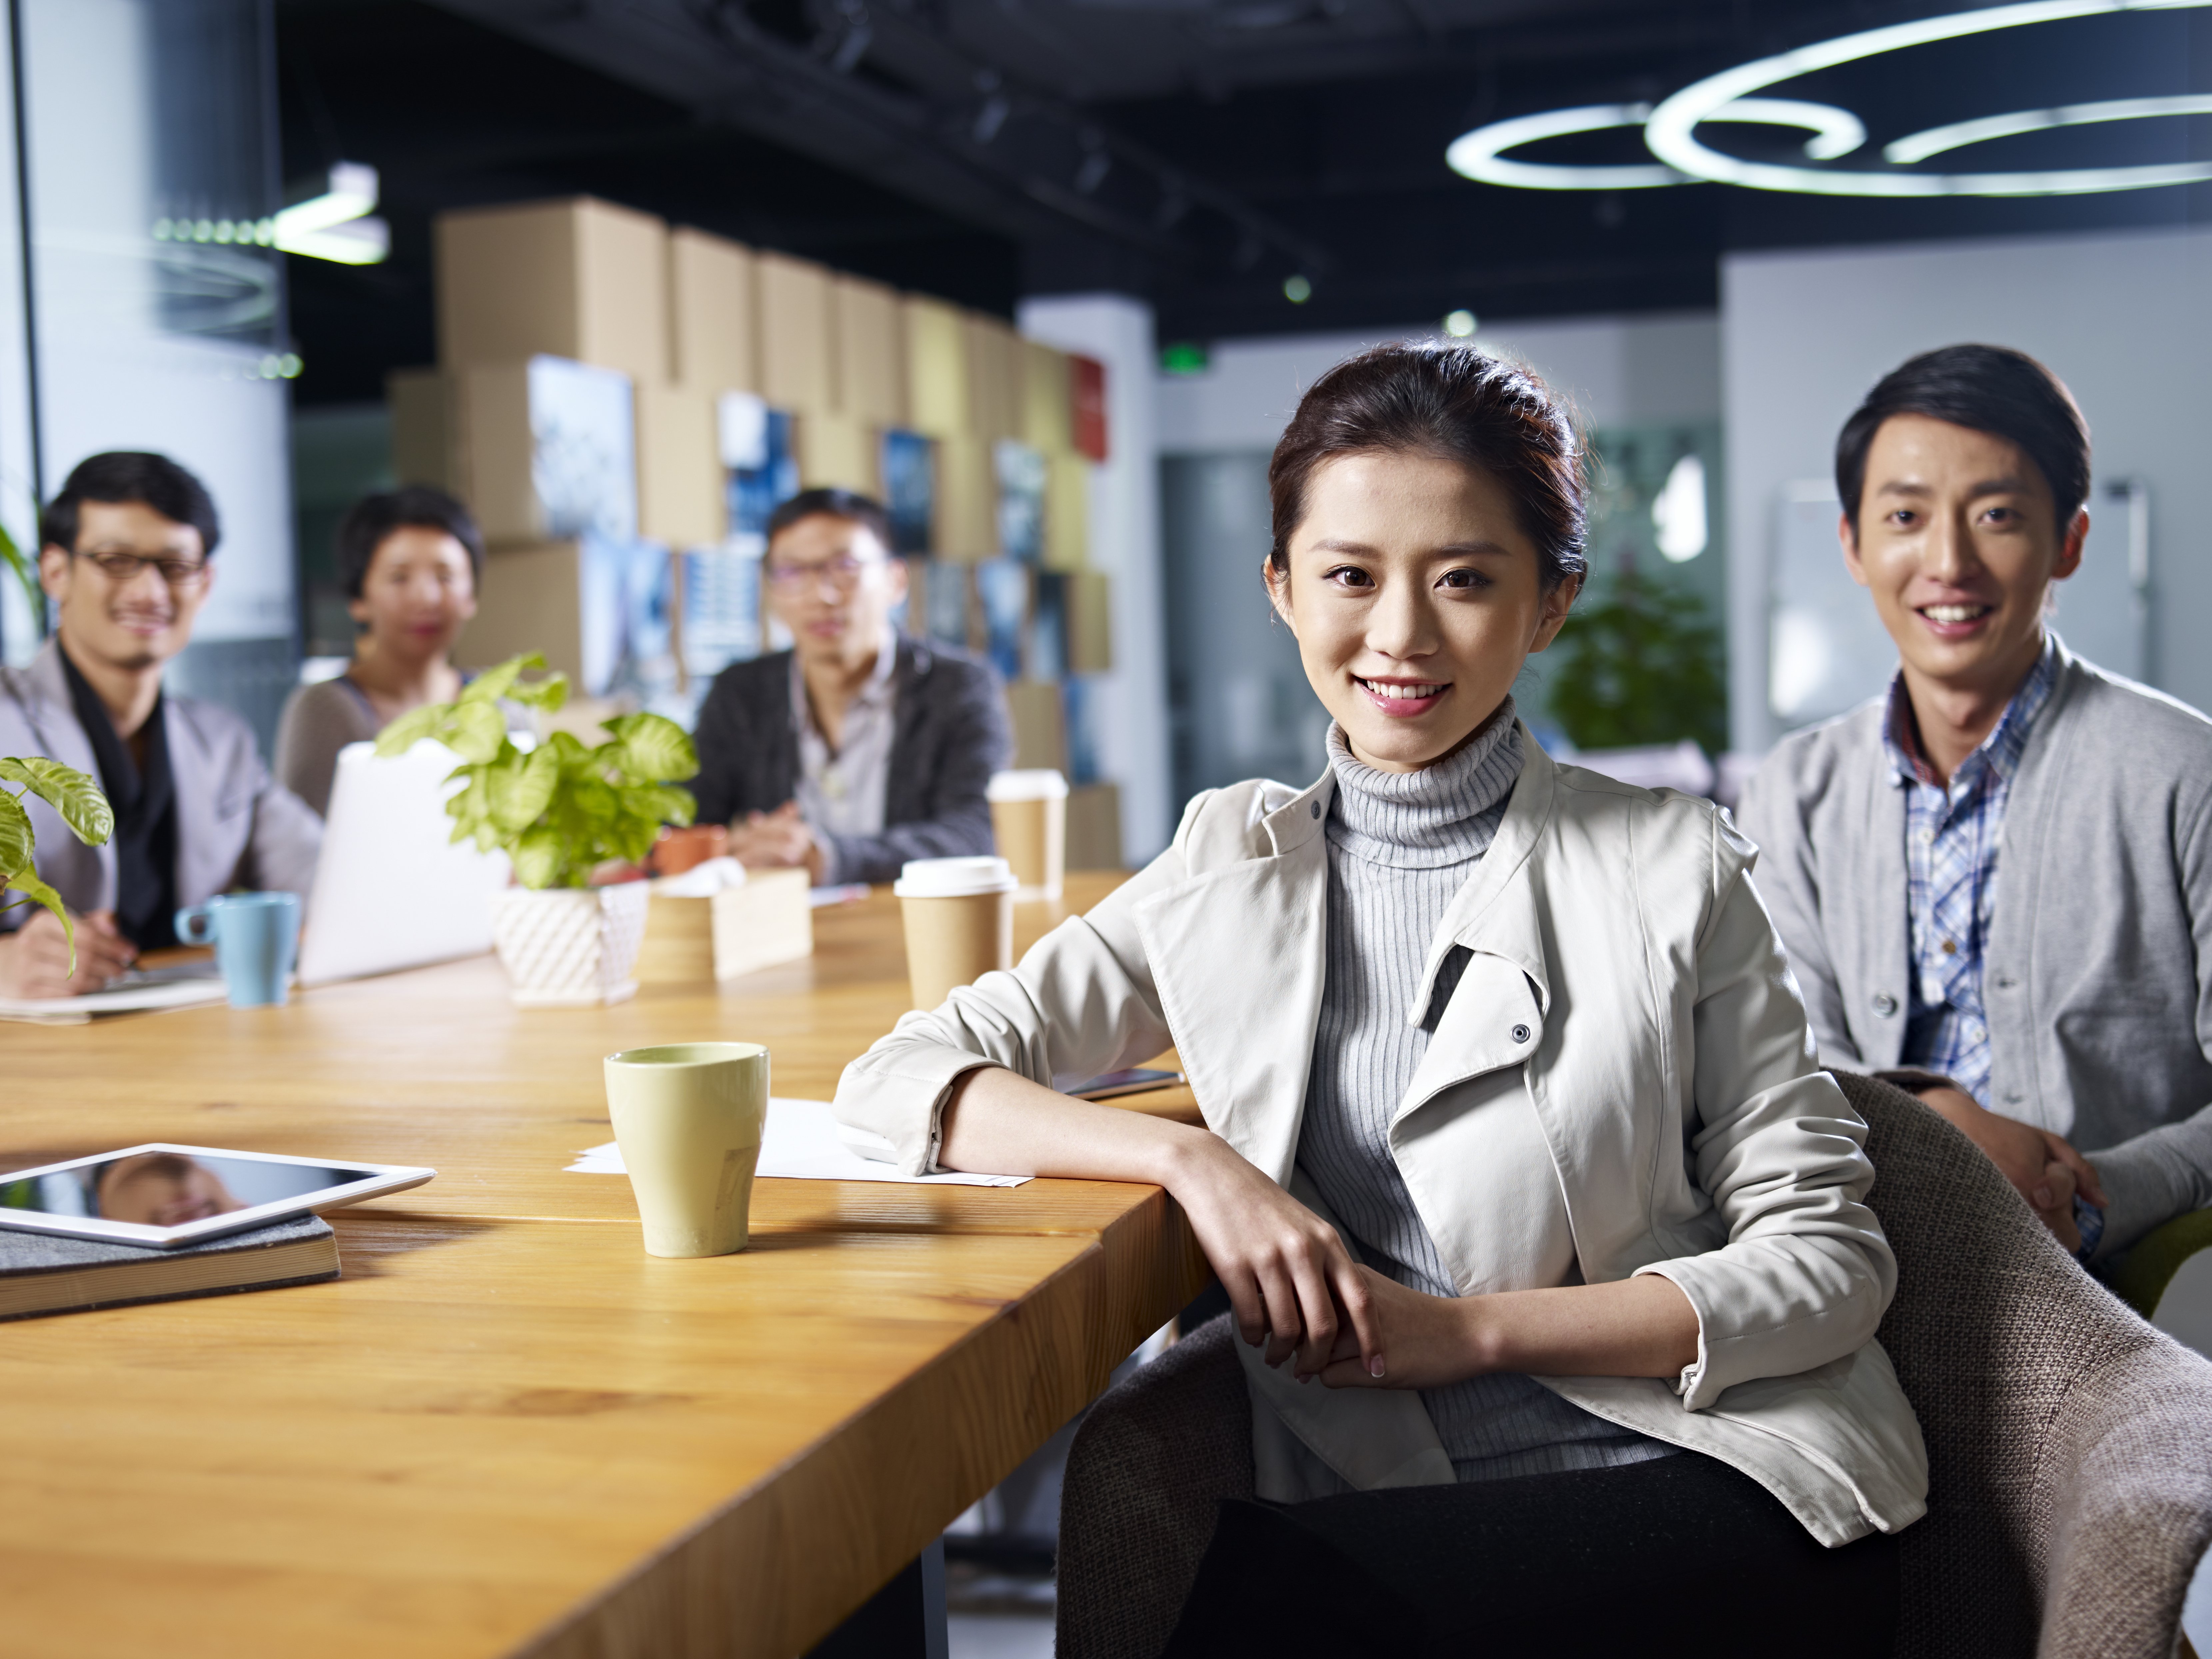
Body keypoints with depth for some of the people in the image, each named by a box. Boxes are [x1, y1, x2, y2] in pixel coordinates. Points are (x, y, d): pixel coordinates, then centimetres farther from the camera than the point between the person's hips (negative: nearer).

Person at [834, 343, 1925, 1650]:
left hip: (1711, 1494, -2)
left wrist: (1473, 1329, -10)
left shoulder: (1674, 869, 2)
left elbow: (1829, 1260, 1)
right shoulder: (1232, 877, 9)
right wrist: (1192, 1159, -12)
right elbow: (898, 1080, 3)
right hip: (1394, 1524, 2)